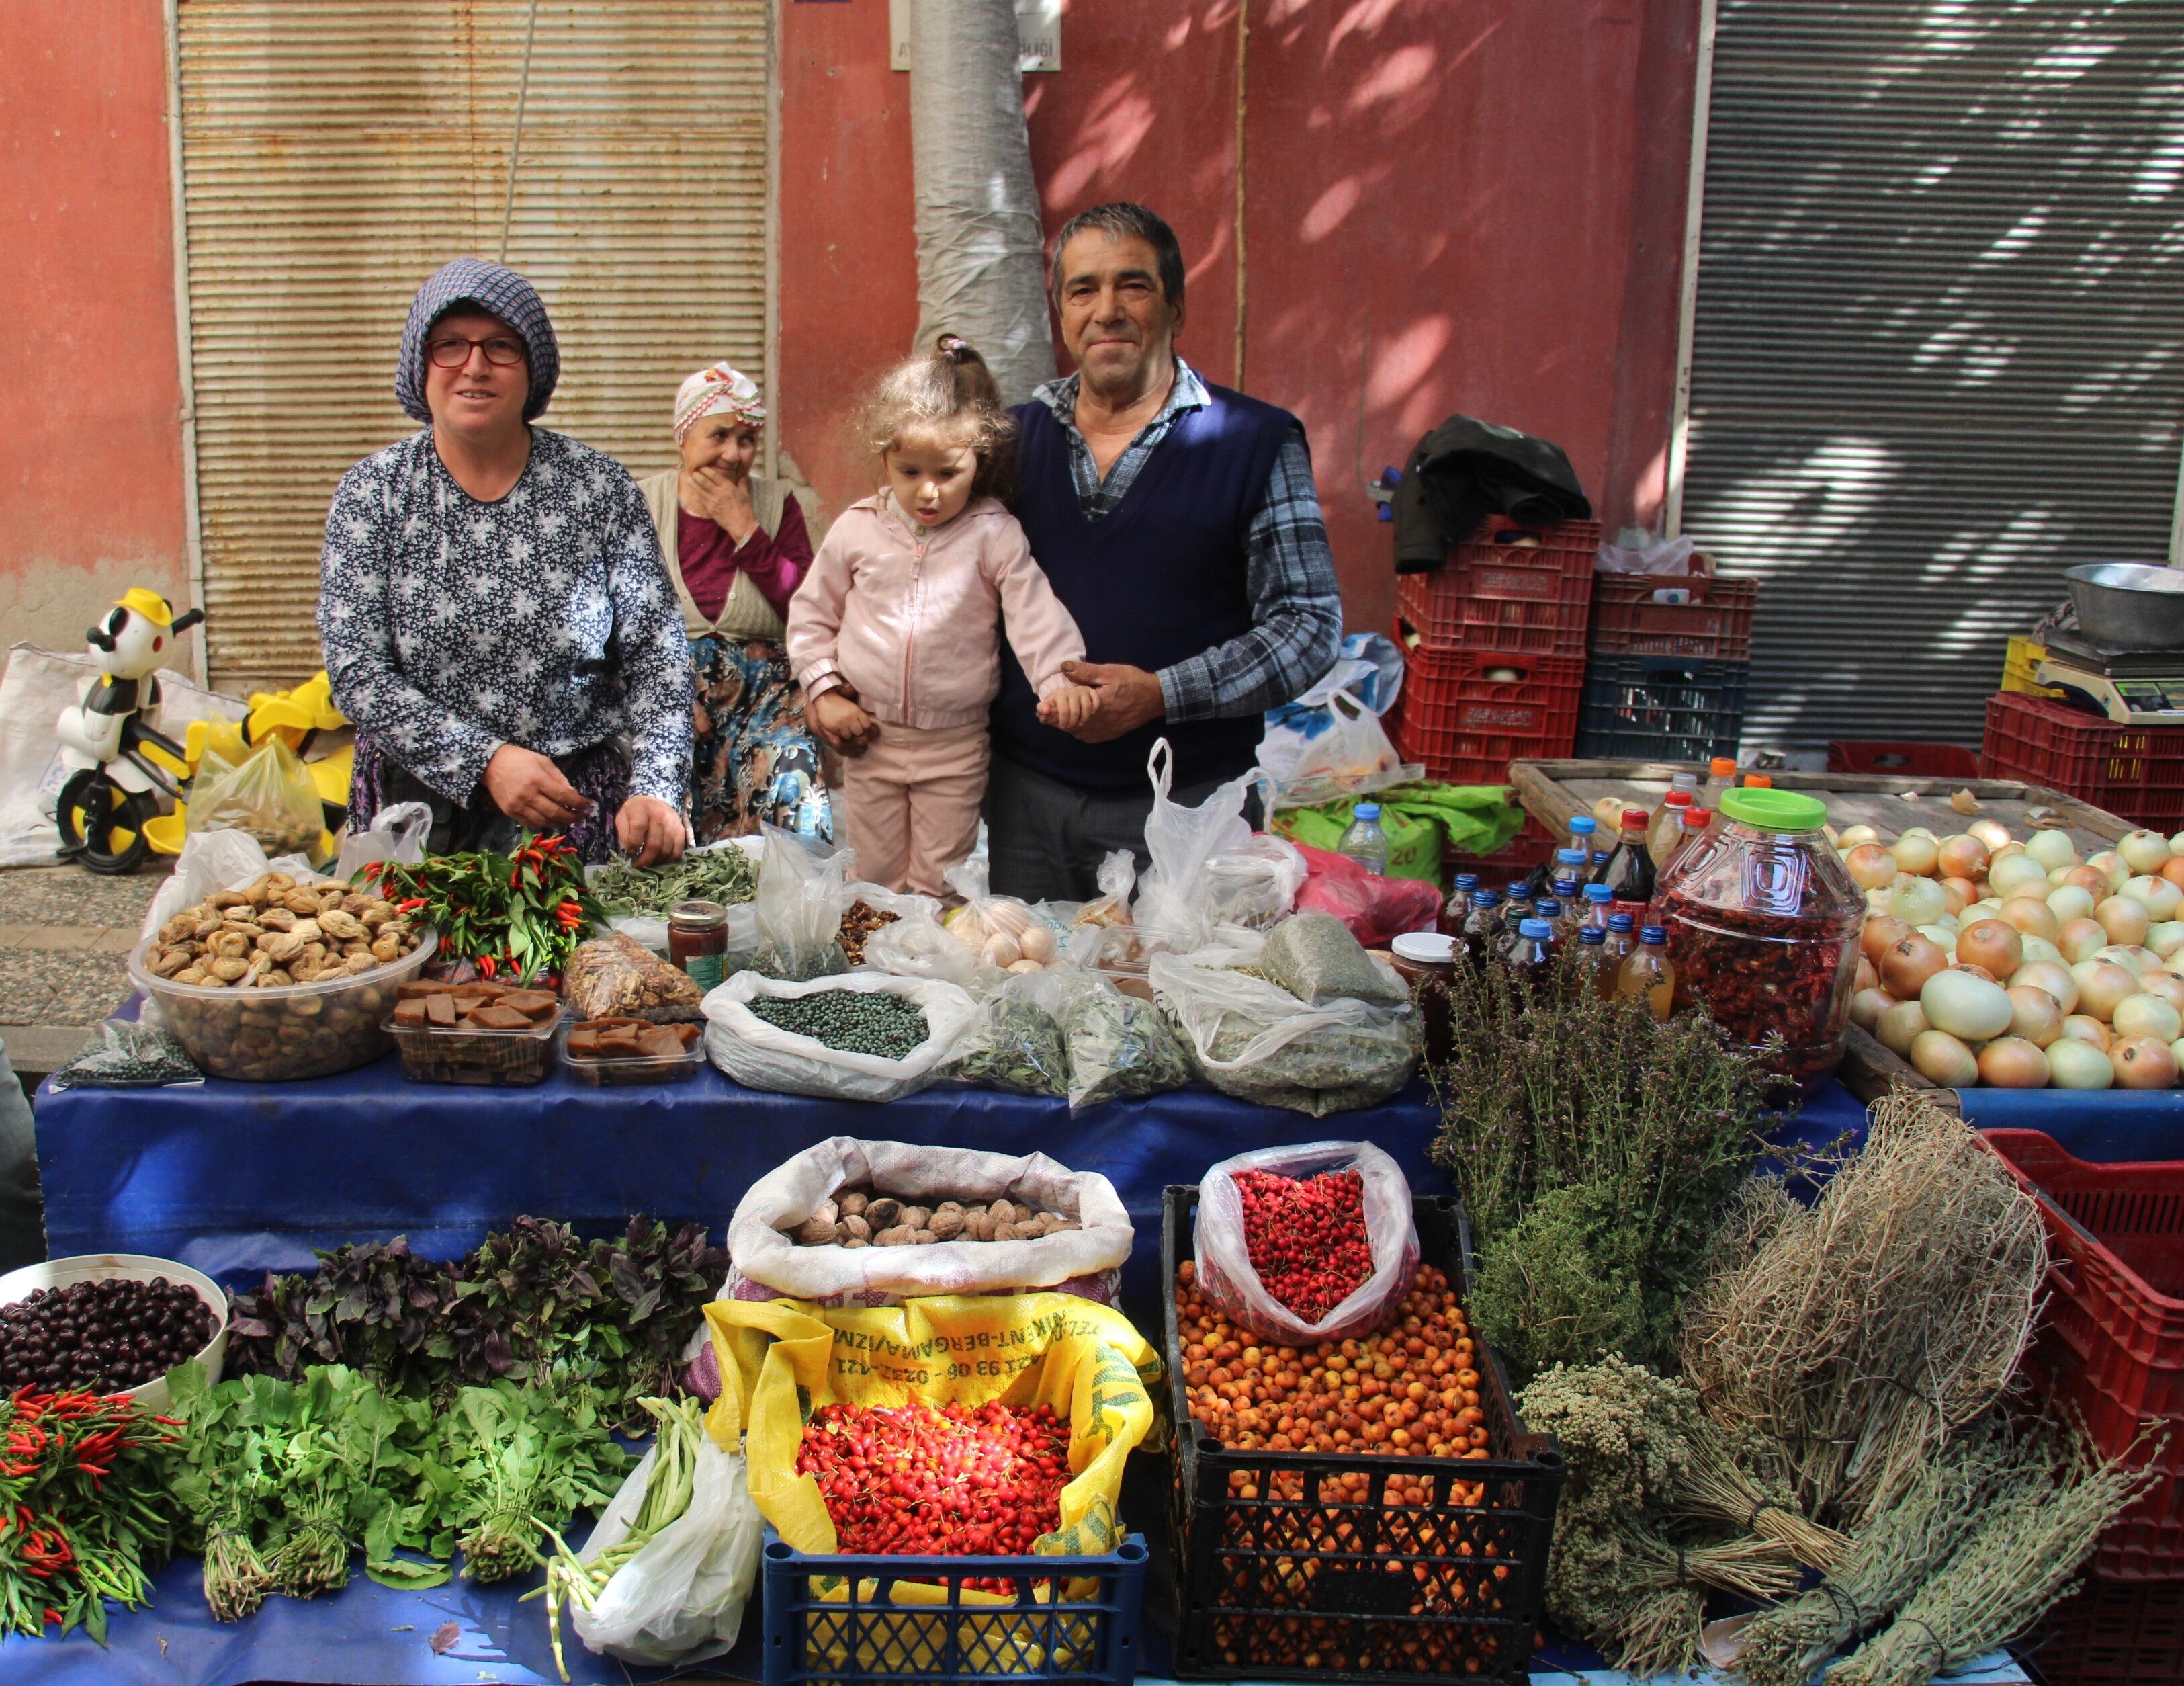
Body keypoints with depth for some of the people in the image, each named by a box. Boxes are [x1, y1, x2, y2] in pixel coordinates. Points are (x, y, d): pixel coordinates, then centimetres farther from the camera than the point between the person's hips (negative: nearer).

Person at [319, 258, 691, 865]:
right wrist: (486, 761, -16)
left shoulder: (600, 487, 2)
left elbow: (655, 653, 1)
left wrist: (655, 791, -14)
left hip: (577, 806, 0)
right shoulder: (372, 492, 2)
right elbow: (356, 671, -4)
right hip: (418, 805, 0)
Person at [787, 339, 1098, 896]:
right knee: (876, 882, 13)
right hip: (870, 739, 2)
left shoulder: (994, 536, -7)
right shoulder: (857, 530, -1)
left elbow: (1036, 614, -15)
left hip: (956, 747, -2)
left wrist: (1061, 681, -32)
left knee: (941, 888, 7)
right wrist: (824, 692, -1)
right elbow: (811, 614, 9)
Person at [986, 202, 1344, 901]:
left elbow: (1311, 622, -7)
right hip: (1027, 795, 3)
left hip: (1186, 803, -3)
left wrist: (1161, 694, -17)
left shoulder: (1257, 441, -3)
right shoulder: (1016, 434, 8)